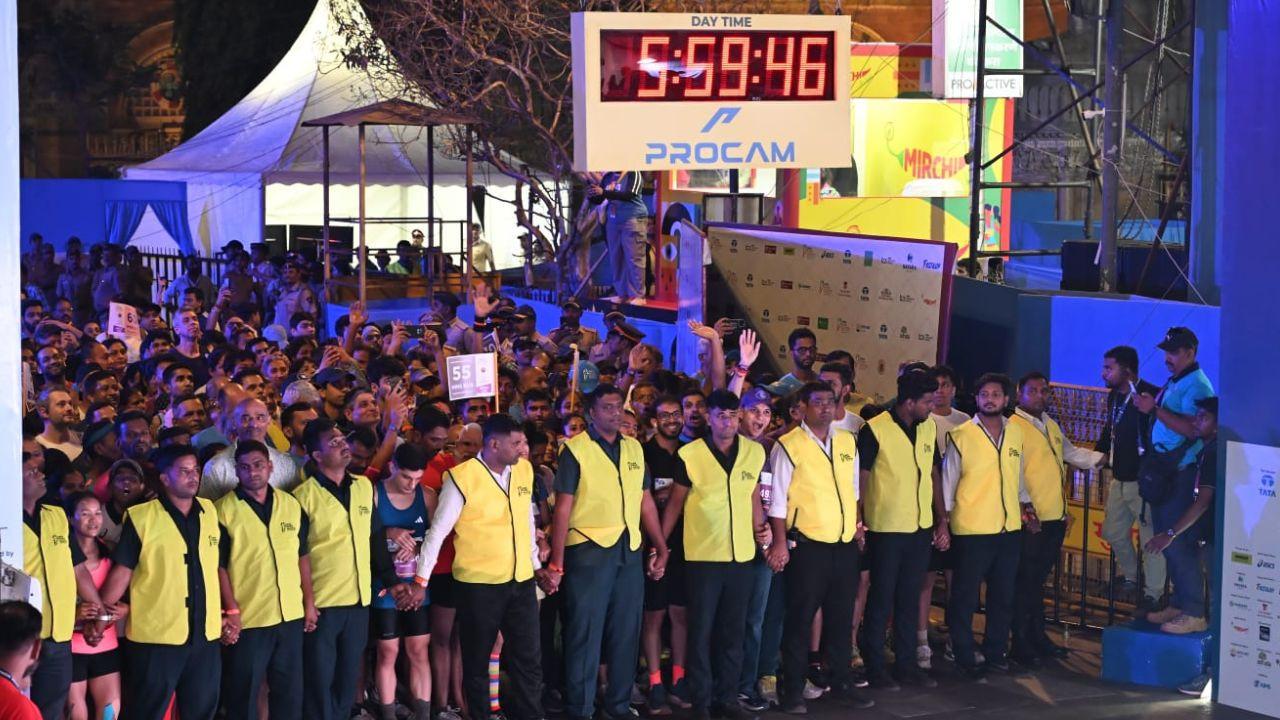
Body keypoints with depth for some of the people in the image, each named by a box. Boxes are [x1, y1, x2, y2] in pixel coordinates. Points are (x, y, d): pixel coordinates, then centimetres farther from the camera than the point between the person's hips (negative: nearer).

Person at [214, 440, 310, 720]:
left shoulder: (292, 505, 6)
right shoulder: (223, 510, -8)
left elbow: (302, 556, 12)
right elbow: (219, 566, -7)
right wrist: (232, 610, -12)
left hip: (290, 615, 4)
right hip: (247, 619, -4)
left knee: (290, 689, 14)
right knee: (243, 694, 6)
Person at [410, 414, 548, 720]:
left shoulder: (524, 470, 3)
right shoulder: (463, 478, -13)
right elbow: (438, 531, -9)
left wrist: (536, 566, 17)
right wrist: (421, 581, -7)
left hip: (521, 581, 5)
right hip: (478, 584, -5)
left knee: (529, 660, 7)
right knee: (477, 661, 10)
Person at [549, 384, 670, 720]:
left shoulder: (634, 448, 11)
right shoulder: (576, 449, -6)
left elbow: (645, 500, 15)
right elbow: (563, 507, -8)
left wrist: (661, 546, 11)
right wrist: (557, 561, -12)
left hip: (630, 551, 5)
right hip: (589, 550, -5)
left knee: (626, 631, 11)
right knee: (585, 632, 1)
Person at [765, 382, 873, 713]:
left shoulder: (847, 442, 10)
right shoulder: (789, 446, -7)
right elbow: (777, 498, -9)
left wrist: (857, 523, 16)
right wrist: (780, 543, -12)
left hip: (846, 543, 5)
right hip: (807, 545, -5)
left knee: (842, 617, 13)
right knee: (800, 618, 2)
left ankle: (842, 682, 23)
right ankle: (792, 690, 9)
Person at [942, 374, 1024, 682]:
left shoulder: (1015, 432, 8)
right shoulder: (961, 435, -7)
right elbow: (948, 480, -3)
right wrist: (944, 518, -5)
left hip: (1010, 528, 5)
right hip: (971, 529, -5)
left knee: (1003, 595, 13)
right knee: (965, 598, 1)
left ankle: (995, 652, 25)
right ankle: (965, 659, 10)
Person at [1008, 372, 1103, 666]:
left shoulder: (1051, 426, 18)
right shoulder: (1014, 427, -9)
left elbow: (1071, 453, 30)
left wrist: (1104, 458, 18)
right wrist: (1027, 509, -19)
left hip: (1055, 517, 8)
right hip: (1031, 519, -8)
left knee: (1038, 579, 15)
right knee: (1025, 581, -2)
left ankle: (1037, 636, 22)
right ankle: (1021, 643, 3)